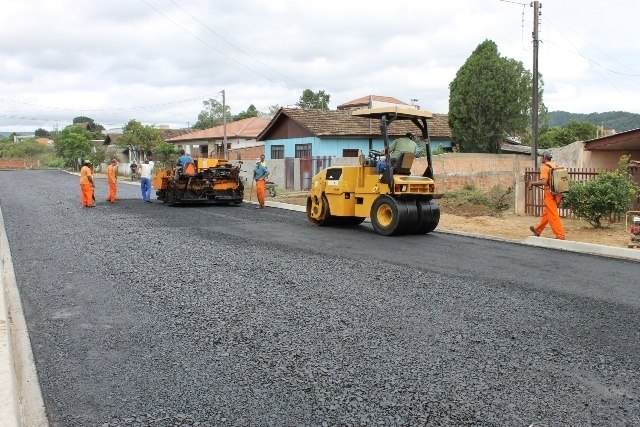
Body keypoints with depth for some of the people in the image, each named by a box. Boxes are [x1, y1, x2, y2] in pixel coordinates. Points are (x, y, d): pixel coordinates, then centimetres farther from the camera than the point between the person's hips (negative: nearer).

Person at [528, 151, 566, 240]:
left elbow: (543, 182, -23)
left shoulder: (544, 167, -12)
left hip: (550, 193, -9)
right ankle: (537, 230, 35)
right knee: (546, 213, 20)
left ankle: (560, 236, -6)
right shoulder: (555, 165, 12)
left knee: (553, 215, -5)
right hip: (557, 193, 9)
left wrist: (532, 183, -8)